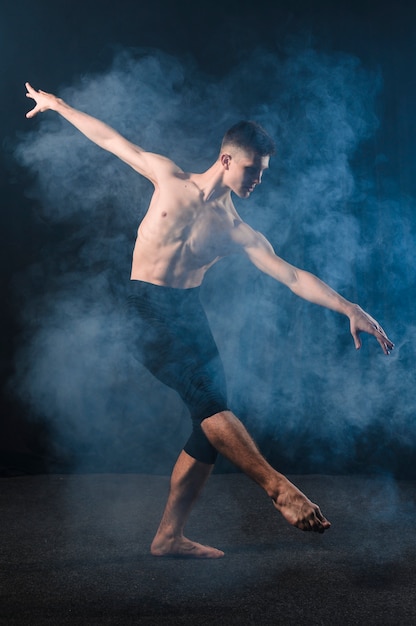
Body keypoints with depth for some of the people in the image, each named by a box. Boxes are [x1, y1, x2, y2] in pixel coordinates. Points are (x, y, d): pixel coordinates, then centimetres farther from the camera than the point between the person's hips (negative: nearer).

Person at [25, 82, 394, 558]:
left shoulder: (238, 232, 5)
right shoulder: (169, 178, 3)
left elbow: (294, 277, -1)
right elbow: (112, 141, 14)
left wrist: (350, 310, -10)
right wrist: (58, 105, 21)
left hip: (189, 314, 4)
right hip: (147, 310, -4)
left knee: (212, 420, -2)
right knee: (208, 398, -23)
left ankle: (169, 536, 8)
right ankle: (278, 487, -23)